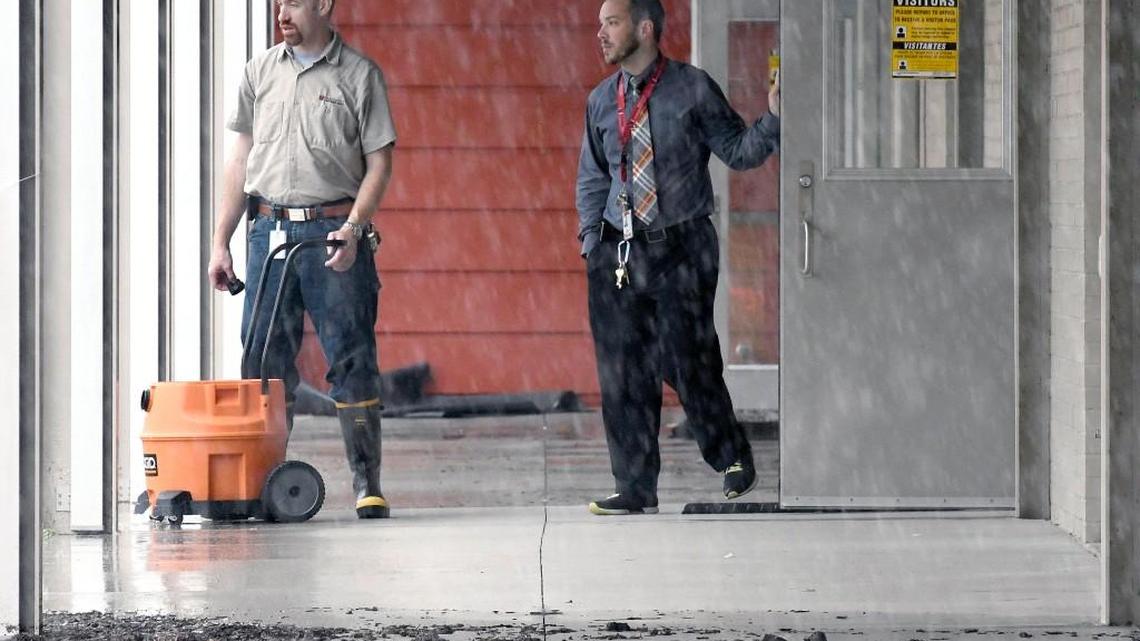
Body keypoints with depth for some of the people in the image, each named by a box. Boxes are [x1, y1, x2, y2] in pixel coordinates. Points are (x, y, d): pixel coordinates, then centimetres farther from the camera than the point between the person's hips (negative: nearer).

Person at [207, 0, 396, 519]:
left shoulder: (359, 75, 2)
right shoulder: (260, 73, 13)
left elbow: (379, 164, -1)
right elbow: (241, 162, 15)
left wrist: (352, 230, -14)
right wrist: (221, 241, 9)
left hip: (333, 229, -3)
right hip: (269, 229, 3)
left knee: (352, 363, -5)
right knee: (265, 361, 2)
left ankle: (367, 485, -1)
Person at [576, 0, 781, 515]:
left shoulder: (693, 89, -2)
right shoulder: (602, 101, 12)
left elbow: (737, 151, 0)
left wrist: (774, 118, -16)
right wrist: (591, 237, 9)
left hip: (682, 246, -4)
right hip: (618, 252, 4)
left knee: (686, 362, -5)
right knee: (623, 371, 0)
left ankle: (732, 459, 20)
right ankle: (636, 488, 7)